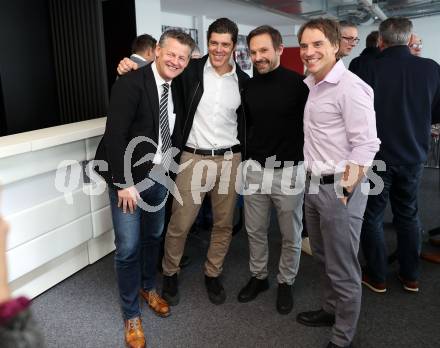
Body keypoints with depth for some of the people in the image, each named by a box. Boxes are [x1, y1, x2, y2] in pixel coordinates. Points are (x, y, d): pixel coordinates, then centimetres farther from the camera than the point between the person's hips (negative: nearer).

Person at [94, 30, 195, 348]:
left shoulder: (177, 89, 4)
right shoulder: (131, 82, -17)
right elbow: (114, 136, -21)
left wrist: (171, 170, 3)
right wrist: (124, 183, -20)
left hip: (160, 177, 6)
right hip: (129, 179, -6)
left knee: (154, 238, 21)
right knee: (128, 248, 1)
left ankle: (149, 288, 46)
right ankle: (131, 314, 22)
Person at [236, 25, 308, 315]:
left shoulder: (298, 84, -12)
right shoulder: (249, 86, 4)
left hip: (289, 171, -4)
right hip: (255, 168, 5)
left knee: (291, 235, 12)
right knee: (255, 231, 16)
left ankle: (286, 282, 32)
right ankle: (258, 276, 36)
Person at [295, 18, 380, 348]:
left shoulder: (351, 87, -16)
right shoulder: (313, 84, 12)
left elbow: (366, 145, -19)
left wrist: (343, 192, -20)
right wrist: (313, 181, 15)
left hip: (339, 189, -8)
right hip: (314, 184, 9)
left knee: (342, 268, 5)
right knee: (324, 258, 22)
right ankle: (331, 309, 43)